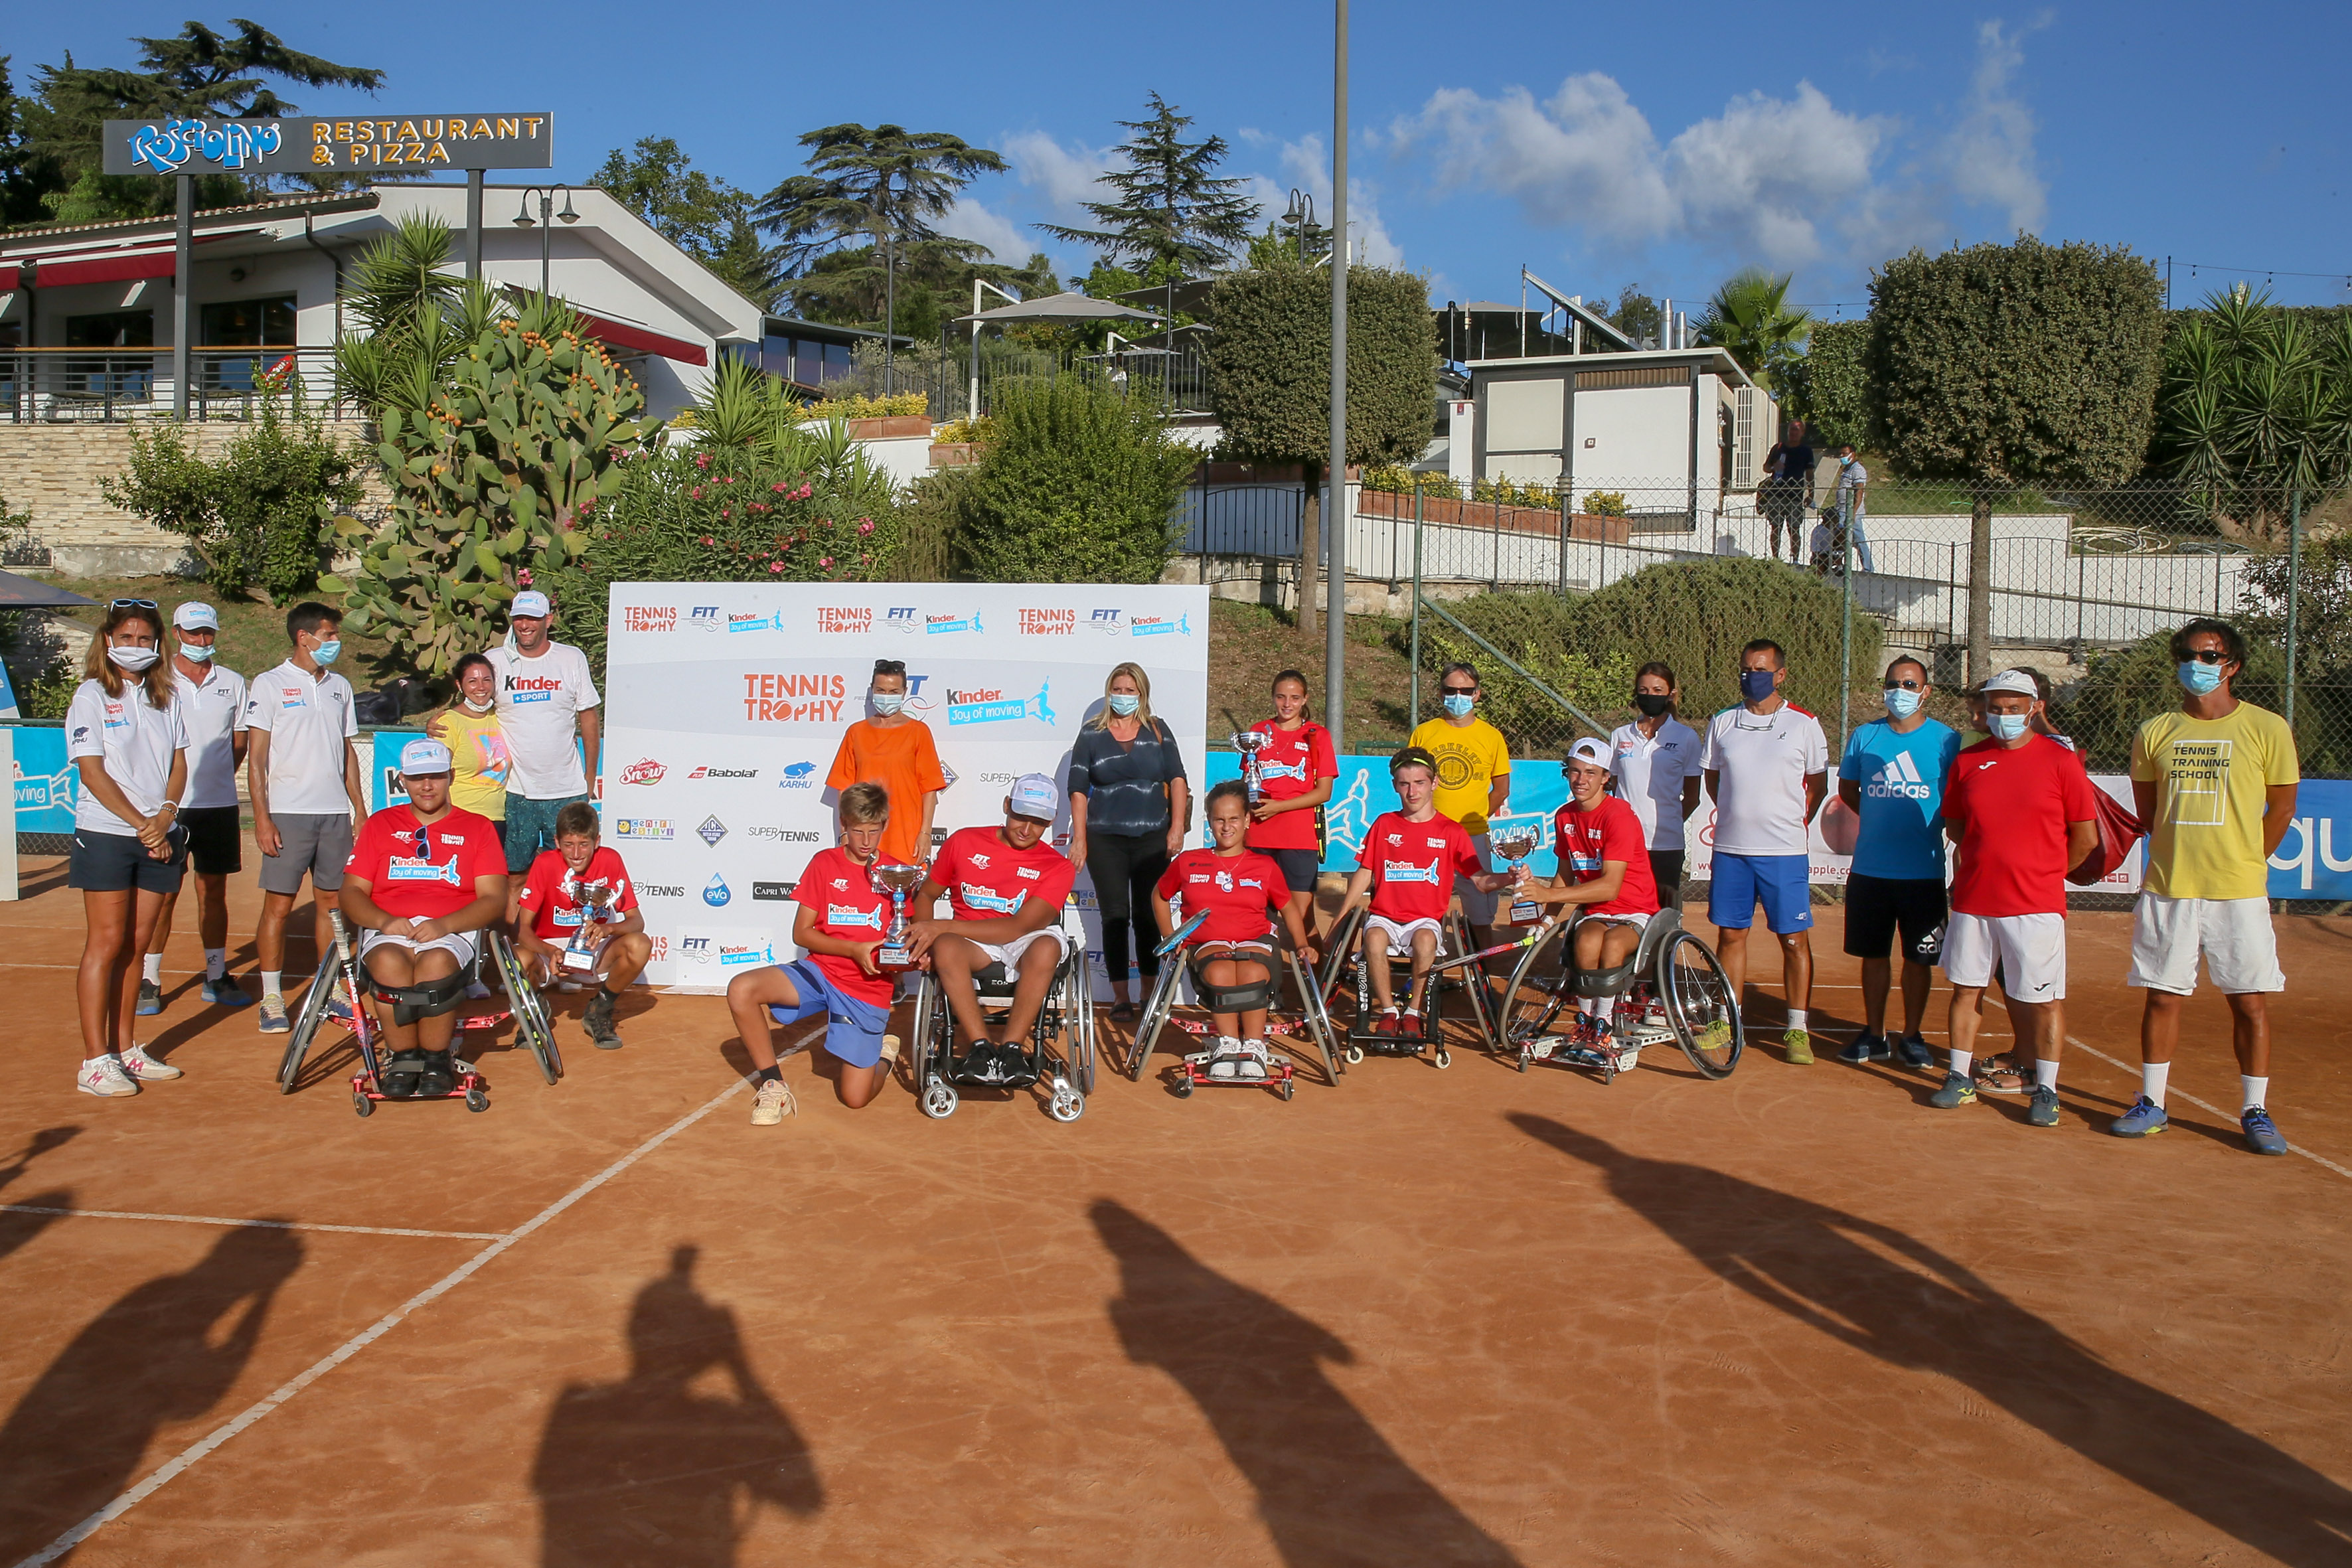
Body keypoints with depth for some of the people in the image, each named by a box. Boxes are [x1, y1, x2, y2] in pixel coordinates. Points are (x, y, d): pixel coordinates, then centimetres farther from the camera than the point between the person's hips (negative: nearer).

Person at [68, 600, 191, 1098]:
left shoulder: (166, 696, 12)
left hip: (160, 837, 5)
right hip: (106, 836, -5)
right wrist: (142, 825, -13)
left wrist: (166, 815, -7)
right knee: (106, 944, -4)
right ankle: (94, 1061, 0)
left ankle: (126, 1050, 17)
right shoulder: (91, 696, -3)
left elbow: (179, 762, 10)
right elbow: (93, 772, -9)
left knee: (136, 944, 9)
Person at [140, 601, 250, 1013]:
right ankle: (149, 980, 9)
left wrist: (215, 778, 6)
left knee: (214, 891, 10)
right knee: (163, 894, 0)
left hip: (219, 804, 3)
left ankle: (216, 975, 18)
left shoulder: (232, 683, 9)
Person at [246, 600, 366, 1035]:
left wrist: (360, 809, 14)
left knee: (331, 901, 8)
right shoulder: (269, 685, -1)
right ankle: (272, 999, 4)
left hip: (335, 813, 5)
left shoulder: (340, 686, 14)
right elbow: (256, 757, -4)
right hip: (288, 814, -5)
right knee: (278, 904, -2)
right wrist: (262, 817, -10)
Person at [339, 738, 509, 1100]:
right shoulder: (379, 825, 21)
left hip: (453, 931, -1)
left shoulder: (478, 828, 16)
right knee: (390, 962, -35)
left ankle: (436, 1058, -18)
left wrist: (443, 925, -15)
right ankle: (402, 1057, -20)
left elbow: (494, 899, 4)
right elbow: (351, 892, 12)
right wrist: (385, 921, -10)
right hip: (388, 930, 1)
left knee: (436, 963, -37)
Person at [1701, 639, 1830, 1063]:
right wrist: (1738, 818, 11)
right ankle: (1726, 1022, 18)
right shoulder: (1722, 723, 7)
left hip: (1785, 852, -3)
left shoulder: (1804, 724, 1)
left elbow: (1818, 785, 9)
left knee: (1795, 939, 0)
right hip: (1730, 849, 3)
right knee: (1730, 934, 8)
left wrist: (1794, 823, 3)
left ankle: (1797, 1029, 8)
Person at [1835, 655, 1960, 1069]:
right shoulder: (1864, 736, 6)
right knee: (1873, 954, 9)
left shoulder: (1946, 740, -1)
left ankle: (1912, 1037, 20)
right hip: (1869, 868, 2)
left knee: (1919, 958, 6)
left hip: (1924, 871, -2)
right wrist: (1882, 818, 12)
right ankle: (1874, 1035, 21)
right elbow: (1848, 789, 18)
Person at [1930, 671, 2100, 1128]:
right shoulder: (1968, 760, 6)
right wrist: (1991, 859, 12)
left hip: (2037, 904, -3)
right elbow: (1953, 822, 19)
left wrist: (2045, 873, 7)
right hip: (1973, 899, 4)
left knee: (2045, 999, 0)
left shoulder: (2060, 761, -4)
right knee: (1966, 987, 10)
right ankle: (1960, 1078, 21)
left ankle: (2046, 1090, 10)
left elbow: (2086, 836, 1)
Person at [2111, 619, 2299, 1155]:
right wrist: (2182, 858, 10)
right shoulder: (2154, 733, 6)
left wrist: (2242, 863, 5)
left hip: (2239, 893, -2)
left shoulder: (2267, 729, -1)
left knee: (2249, 1001, 3)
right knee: (2162, 997, 7)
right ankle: (2151, 1104, 17)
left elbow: (2281, 808, 5)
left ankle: (2255, 1111, 14)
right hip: (2167, 889, 2)